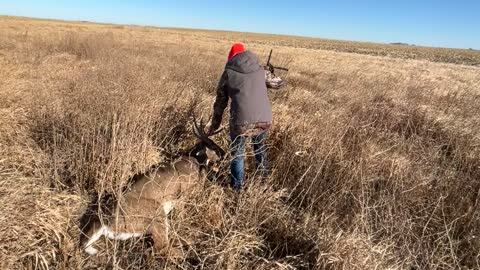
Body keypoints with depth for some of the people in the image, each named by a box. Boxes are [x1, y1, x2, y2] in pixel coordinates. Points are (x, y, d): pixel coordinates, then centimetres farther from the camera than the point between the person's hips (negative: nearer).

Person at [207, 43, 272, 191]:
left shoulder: (229, 72, 9)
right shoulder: (260, 69, 16)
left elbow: (221, 101, 14)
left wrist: (214, 124, 22)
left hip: (242, 121, -3)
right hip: (265, 119, 4)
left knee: (237, 154, 19)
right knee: (260, 144, 32)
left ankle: (237, 186, 31)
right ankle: (263, 172, 49)